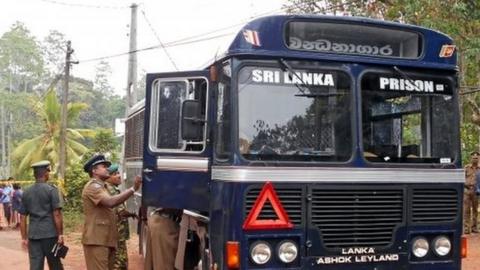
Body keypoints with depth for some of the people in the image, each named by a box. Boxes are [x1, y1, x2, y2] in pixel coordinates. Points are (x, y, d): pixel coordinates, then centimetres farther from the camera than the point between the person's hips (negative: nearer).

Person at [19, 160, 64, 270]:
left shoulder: (26, 192, 9)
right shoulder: (51, 190, -5)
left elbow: (22, 217, 10)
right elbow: (57, 214, -10)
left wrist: (24, 237, 15)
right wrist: (60, 234, -5)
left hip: (33, 235, 4)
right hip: (50, 234, -4)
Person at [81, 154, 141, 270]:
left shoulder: (101, 187, 24)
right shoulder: (93, 186, -10)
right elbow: (111, 202, -27)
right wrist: (133, 189, -25)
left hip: (106, 239, 10)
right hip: (96, 240, -10)